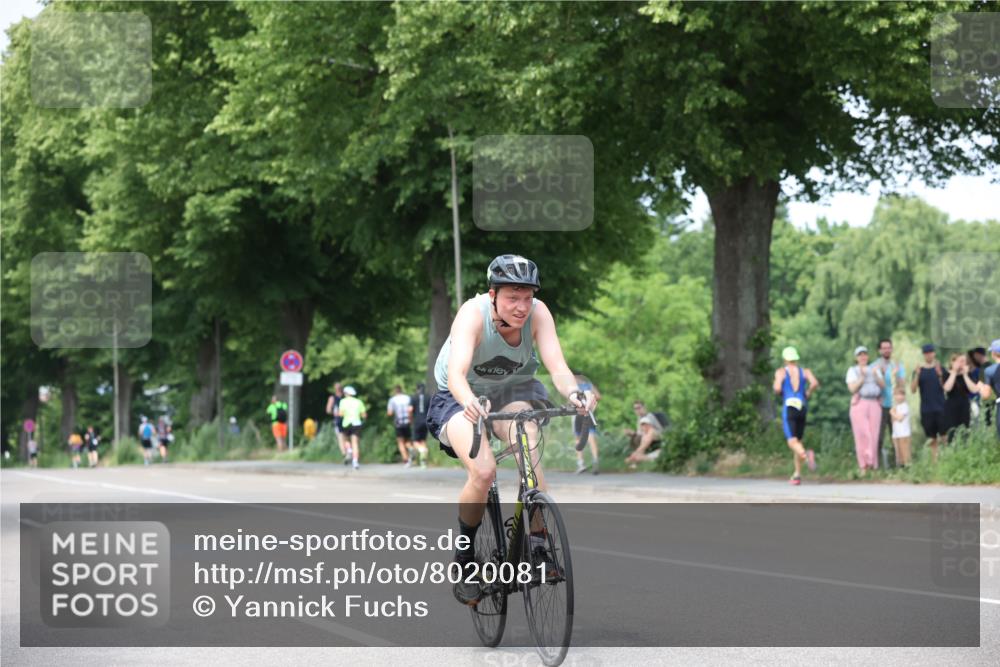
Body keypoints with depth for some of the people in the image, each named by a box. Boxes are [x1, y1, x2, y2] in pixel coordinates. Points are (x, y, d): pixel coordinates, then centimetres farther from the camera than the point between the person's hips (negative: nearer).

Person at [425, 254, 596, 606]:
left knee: (528, 440, -32)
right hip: (462, 398, -2)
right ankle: (464, 558, -5)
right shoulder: (473, 313, -29)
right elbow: (456, 375, -42)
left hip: (512, 392, 2)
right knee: (483, 471, -28)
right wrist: (471, 403, -63)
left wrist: (574, 392, -53)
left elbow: (557, 365, -31)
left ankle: (538, 543, -24)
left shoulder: (538, 313, -21)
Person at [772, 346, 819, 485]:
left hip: (788, 407, -4)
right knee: (798, 440, 18)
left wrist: (776, 390, 12)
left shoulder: (781, 372, 2)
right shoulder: (805, 371, 9)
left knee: (792, 442, -14)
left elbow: (777, 388, -11)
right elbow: (815, 383, -8)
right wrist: (808, 393, 9)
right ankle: (797, 474, 15)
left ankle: (806, 454, -48)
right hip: (802, 407, 4)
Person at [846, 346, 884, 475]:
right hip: (859, 404, -3)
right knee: (862, 435, -12)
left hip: (875, 404, 3)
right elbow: (852, 388, -4)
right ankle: (863, 466, -9)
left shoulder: (875, 370, 18)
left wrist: (876, 376, -10)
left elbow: (883, 385, 7)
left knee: (873, 436, -4)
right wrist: (862, 377, -12)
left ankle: (872, 465, 1)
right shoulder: (852, 371, 7)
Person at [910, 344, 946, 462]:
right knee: (932, 439, 4)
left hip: (940, 408, -1)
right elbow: (912, 390, 0)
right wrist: (917, 375, -14)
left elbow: (945, 387, -4)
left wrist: (940, 374, -20)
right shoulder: (918, 370, 7)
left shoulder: (940, 368, 5)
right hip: (926, 409, 1)